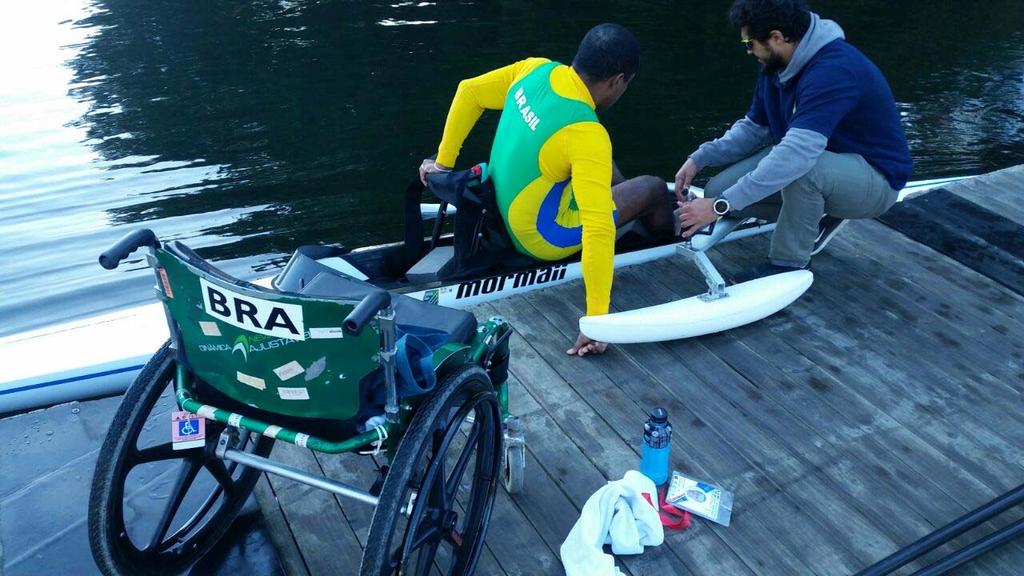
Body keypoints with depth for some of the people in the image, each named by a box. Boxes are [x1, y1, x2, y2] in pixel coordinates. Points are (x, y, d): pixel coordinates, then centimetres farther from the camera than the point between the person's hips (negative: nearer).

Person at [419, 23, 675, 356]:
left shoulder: (535, 69, -11)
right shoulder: (586, 135, -32)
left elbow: (469, 92, 2)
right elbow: (598, 228, -37)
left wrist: (444, 161, 11)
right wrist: (597, 319, -36)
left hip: (505, 210, 7)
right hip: (543, 237, -7)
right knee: (654, 189, 10)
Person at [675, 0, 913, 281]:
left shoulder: (833, 70, -31)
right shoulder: (776, 65, -4)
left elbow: (798, 154, -42)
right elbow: (754, 127, 6)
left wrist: (721, 206, -43)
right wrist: (699, 159, -10)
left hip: (875, 180, -8)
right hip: (826, 163, 8)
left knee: (803, 168, -40)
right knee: (719, 190, -9)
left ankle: (790, 264, -16)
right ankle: (814, 214, 7)